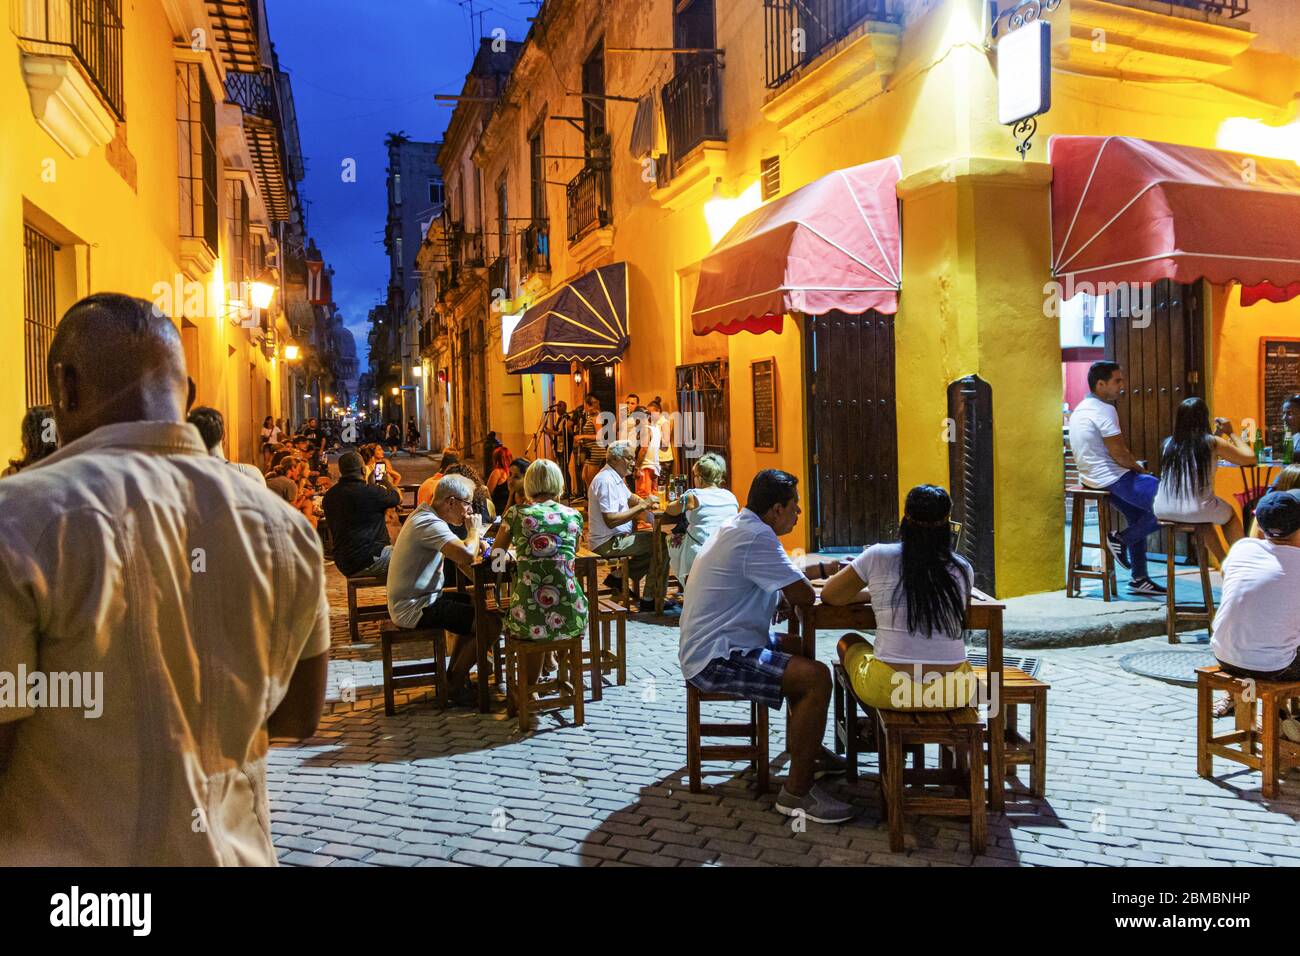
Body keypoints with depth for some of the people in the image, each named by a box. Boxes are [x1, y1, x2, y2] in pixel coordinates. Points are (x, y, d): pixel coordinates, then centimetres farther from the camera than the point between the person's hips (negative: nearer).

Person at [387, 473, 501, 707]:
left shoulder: (424, 515, 11)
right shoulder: (430, 524, -23)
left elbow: (455, 552, 18)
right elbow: (466, 554, -36)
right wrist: (474, 530, -15)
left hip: (416, 599, 11)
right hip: (415, 609, -11)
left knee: (475, 605, 26)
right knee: (491, 624, -13)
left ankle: (454, 674, 27)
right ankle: (455, 683, 5)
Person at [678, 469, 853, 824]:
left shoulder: (738, 527, 12)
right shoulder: (756, 537, -21)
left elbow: (785, 575, 29)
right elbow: (804, 595, -20)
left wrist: (824, 568, 23)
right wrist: (808, 586, 2)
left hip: (714, 643, 11)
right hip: (717, 658, -11)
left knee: (803, 651, 25)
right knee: (817, 677, -21)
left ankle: (803, 747, 39)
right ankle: (797, 792, -12)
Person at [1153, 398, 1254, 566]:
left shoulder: (1168, 443, 4)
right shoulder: (1212, 443, -7)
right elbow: (1250, 458, 4)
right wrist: (1231, 433, 15)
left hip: (1163, 512, 4)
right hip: (1194, 512, -4)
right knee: (1230, 514, 31)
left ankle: (1225, 563, 47)